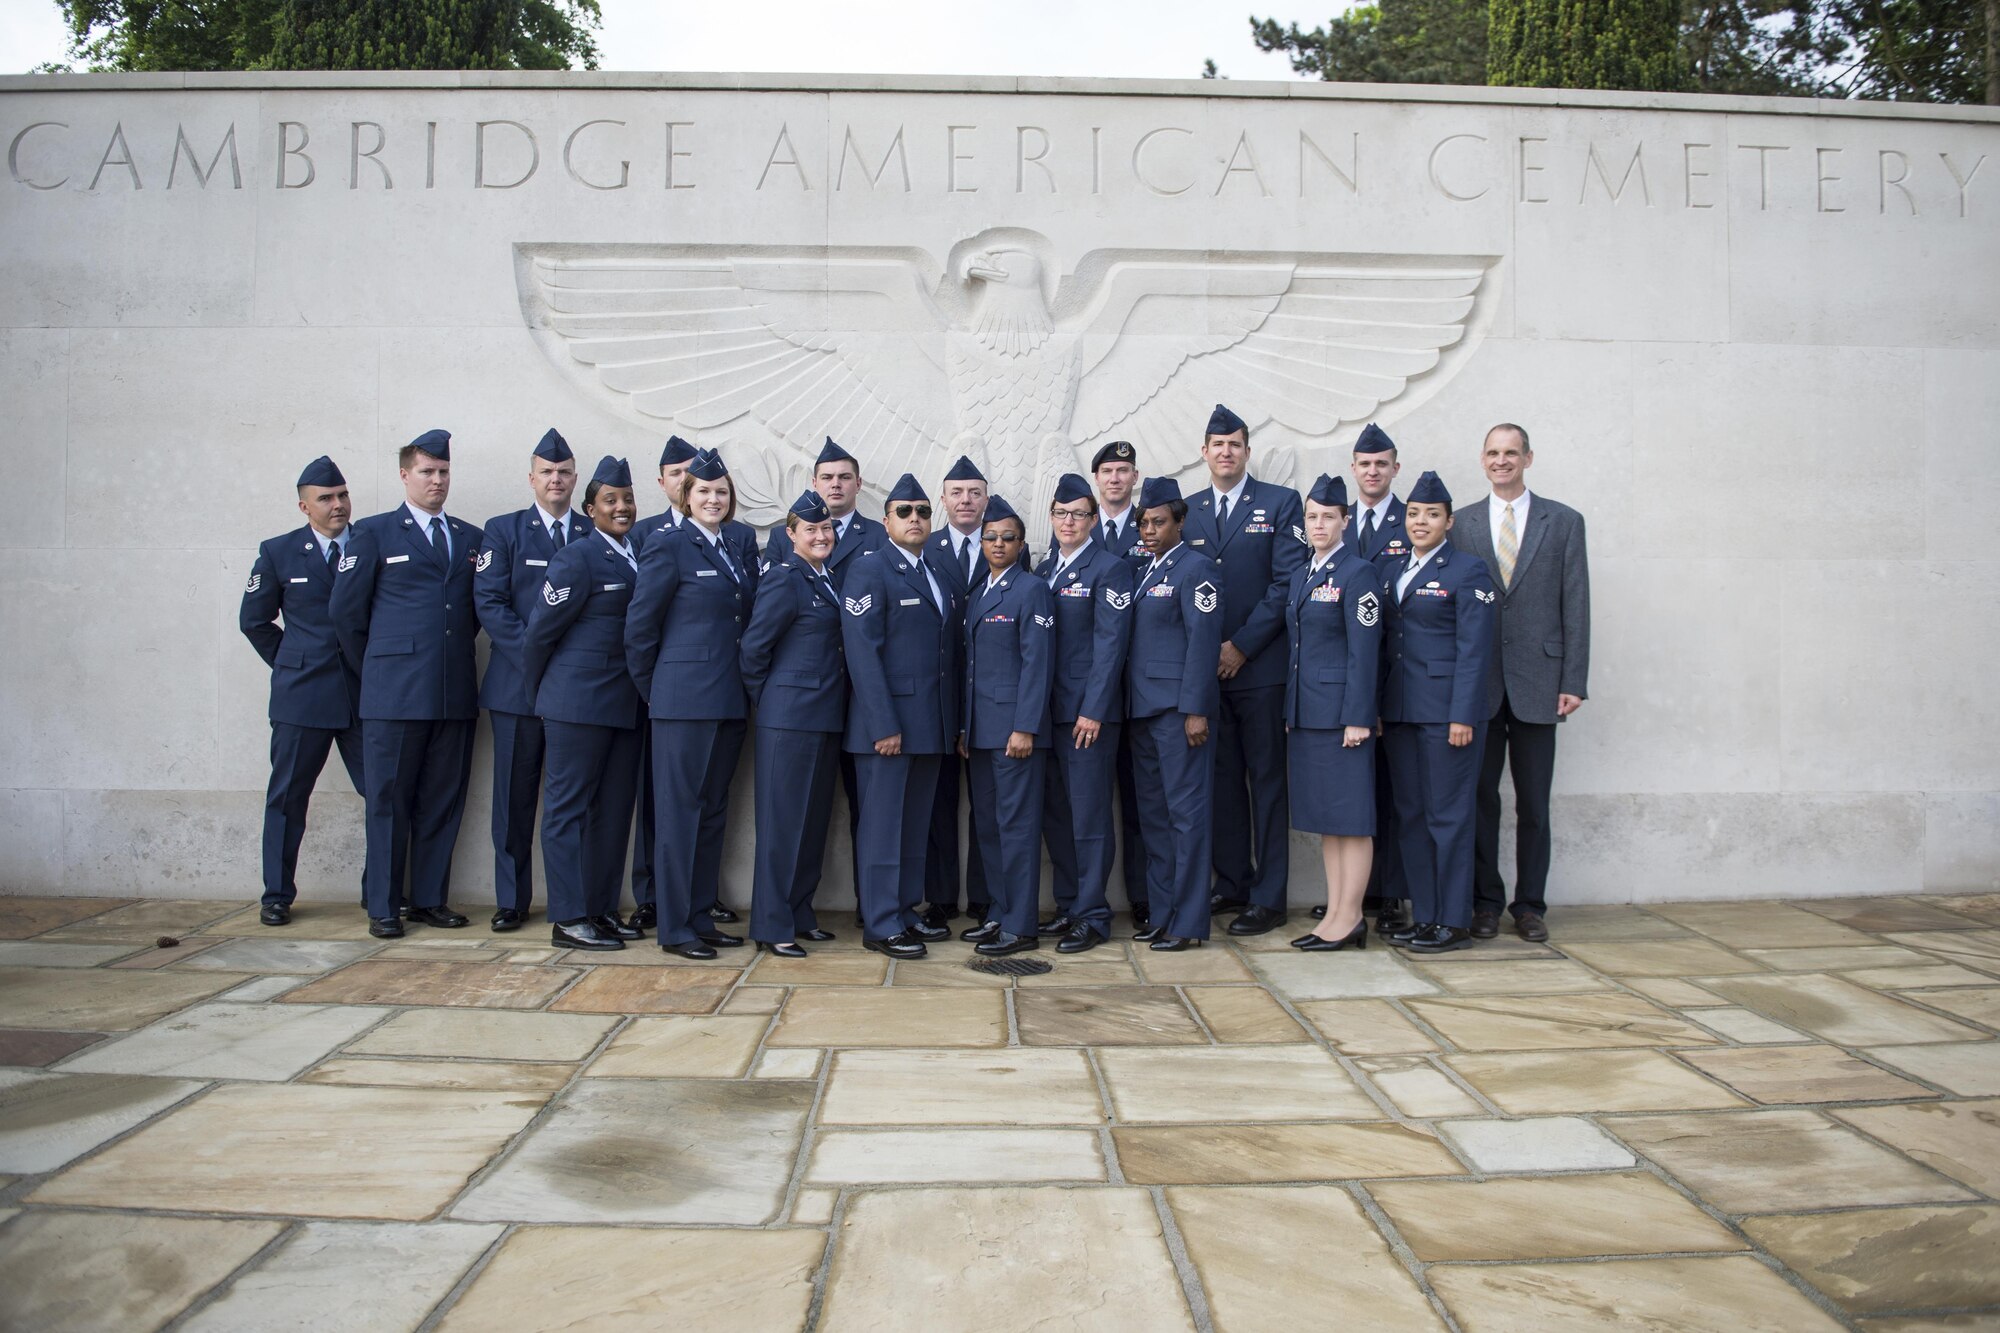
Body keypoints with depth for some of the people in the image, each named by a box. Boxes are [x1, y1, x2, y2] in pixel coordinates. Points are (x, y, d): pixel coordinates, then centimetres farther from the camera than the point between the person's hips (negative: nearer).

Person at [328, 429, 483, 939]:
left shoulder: (471, 539, 15)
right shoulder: (375, 533, 5)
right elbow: (345, 608, 5)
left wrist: (456, 651, 10)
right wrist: (374, 667, 7)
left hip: (455, 691, 4)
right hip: (394, 691, -3)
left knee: (443, 801, 6)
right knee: (389, 800, 1)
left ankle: (429, 899, 16)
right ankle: (383, 907, 8)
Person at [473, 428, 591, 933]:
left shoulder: (595, 533, 11)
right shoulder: (503, 530, 8)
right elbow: (489, 603, -2)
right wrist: (536, 651, -13)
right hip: (518, 683, -1)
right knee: (515, 796, 3)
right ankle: (511, 899, 12)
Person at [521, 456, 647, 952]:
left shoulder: (639, 555, 11)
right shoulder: (577, 557, -9)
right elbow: (540, 630, -7)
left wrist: (643, 689, 11)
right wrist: (540, 694, 1)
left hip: (627, 704, 7)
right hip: (579, 701, -7)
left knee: (614, 808, 11)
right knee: (568, 805, 0)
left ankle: (602, 908, 21)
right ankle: (568, 919, 4)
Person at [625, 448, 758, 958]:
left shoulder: (738, 552, 15)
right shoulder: (668, 545, -5)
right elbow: (640, 625, -6)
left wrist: (747, 689, 11)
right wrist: (653, 690, -1)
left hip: (730, 701, 7)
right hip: (685, 699, -7)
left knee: (713, 811, 12)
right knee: (679, 810, -1)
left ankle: (700, 917, 21)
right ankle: (673, 927, 6)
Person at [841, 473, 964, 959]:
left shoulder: (939, 577, 16)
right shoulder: (868, 570, -6)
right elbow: (862, 650, -14)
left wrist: (953, 722, 9)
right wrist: (884, 724, -19)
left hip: (931, 723, 7)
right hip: (886, 720, -7)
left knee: (916, 823, 12)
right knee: (883, 823, -1)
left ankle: (906, 910, 22)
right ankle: (880, 924, 6)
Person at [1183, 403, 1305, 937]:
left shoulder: (1281, 503, 1)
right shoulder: (1187, 511, 13)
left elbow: (1287, 582, -7)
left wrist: (1242, 645, -11)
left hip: (1261, 665, -4)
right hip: (1204, 667, 4)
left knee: (1267, 780, 1)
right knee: (1222, 778, 9)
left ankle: (1268, 897, 5)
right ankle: (1231, 884, 19)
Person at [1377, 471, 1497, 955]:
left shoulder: (1467, 570, -4)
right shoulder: (1391, 571, 15)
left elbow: (1474, 649, -10)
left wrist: (1463, 715, -16)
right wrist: (1376, 708, 9)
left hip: (1445, 711, -7)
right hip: (1401, 711, 7)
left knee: (1448, 815, -2)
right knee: (1409, 814, 10)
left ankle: (1454, 923, 6)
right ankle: (1424, 915, 18)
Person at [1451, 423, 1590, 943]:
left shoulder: (1563, 522, 6)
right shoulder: (1462, 524, 7)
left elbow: (1576, 606, 3)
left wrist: (1574, 681, -4)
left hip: (1537, 681, 0)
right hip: (1477, 681, 1)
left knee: (1534, 803, 5)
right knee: (1480, 797, 5)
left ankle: (1530, 905, 16)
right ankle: (1485, 901, 15)